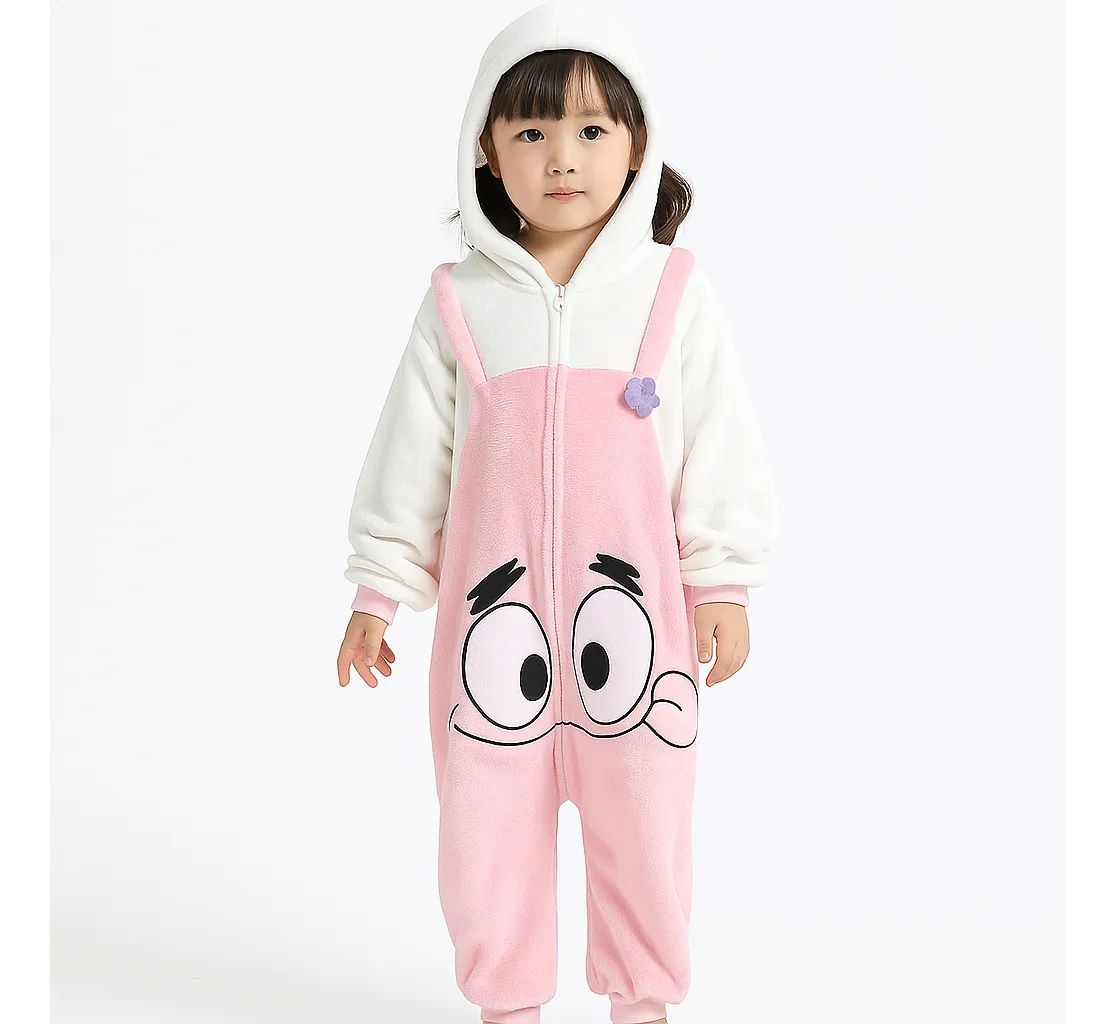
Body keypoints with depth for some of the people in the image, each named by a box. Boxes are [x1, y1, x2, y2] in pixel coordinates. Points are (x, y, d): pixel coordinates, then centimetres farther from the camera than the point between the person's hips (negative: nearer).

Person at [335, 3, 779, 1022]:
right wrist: (378, 591, 7)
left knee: (642, 817, 10)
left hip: (632, 601, -1)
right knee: (485, 821, 9)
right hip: (494, 607, 1)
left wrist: (723, 585, -1)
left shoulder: (673, 293, 0)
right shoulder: (460, 303, 2)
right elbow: (410, 455, 7)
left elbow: (722, 444, 2)